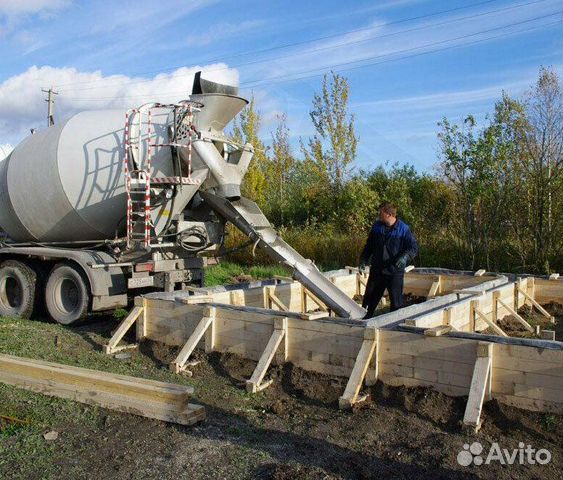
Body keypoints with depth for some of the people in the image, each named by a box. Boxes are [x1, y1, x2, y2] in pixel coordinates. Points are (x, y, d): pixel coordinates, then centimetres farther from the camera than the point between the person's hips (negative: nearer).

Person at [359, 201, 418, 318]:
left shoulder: (403, 229, -11)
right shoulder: (377, 226, 3)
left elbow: (414, 248, -9)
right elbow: (369, 245, 14)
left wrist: (405, 257, -27)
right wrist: (364, 259, 5)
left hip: (395, 272, -4)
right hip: (377, 270, 4)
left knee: (396, 301, 5)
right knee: (370, 297, 13)